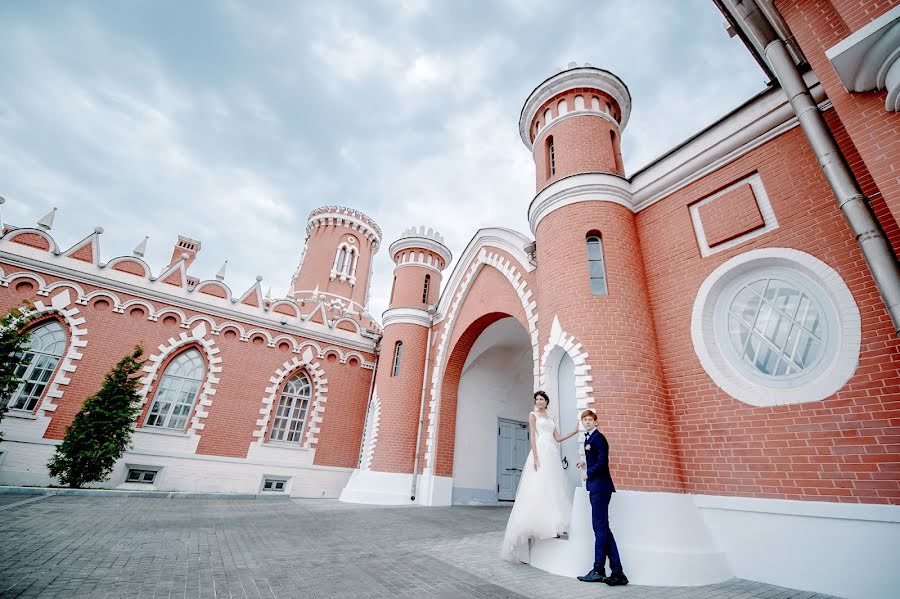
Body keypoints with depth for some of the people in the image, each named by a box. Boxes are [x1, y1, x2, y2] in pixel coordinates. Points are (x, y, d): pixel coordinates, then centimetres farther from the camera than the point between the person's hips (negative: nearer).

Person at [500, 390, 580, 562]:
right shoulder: (533, 415, 4)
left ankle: (552, 527, 9)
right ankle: (534, 528, -8)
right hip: (540, 452, -7)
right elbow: (532, 436, -6)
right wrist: (535, 457, -17)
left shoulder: (550, 418, 21)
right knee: (538, 490, -11)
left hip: (553, 454, 7)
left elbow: (557, 438, 17)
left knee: (553, 491, 4)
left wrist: (575, 431, 12)